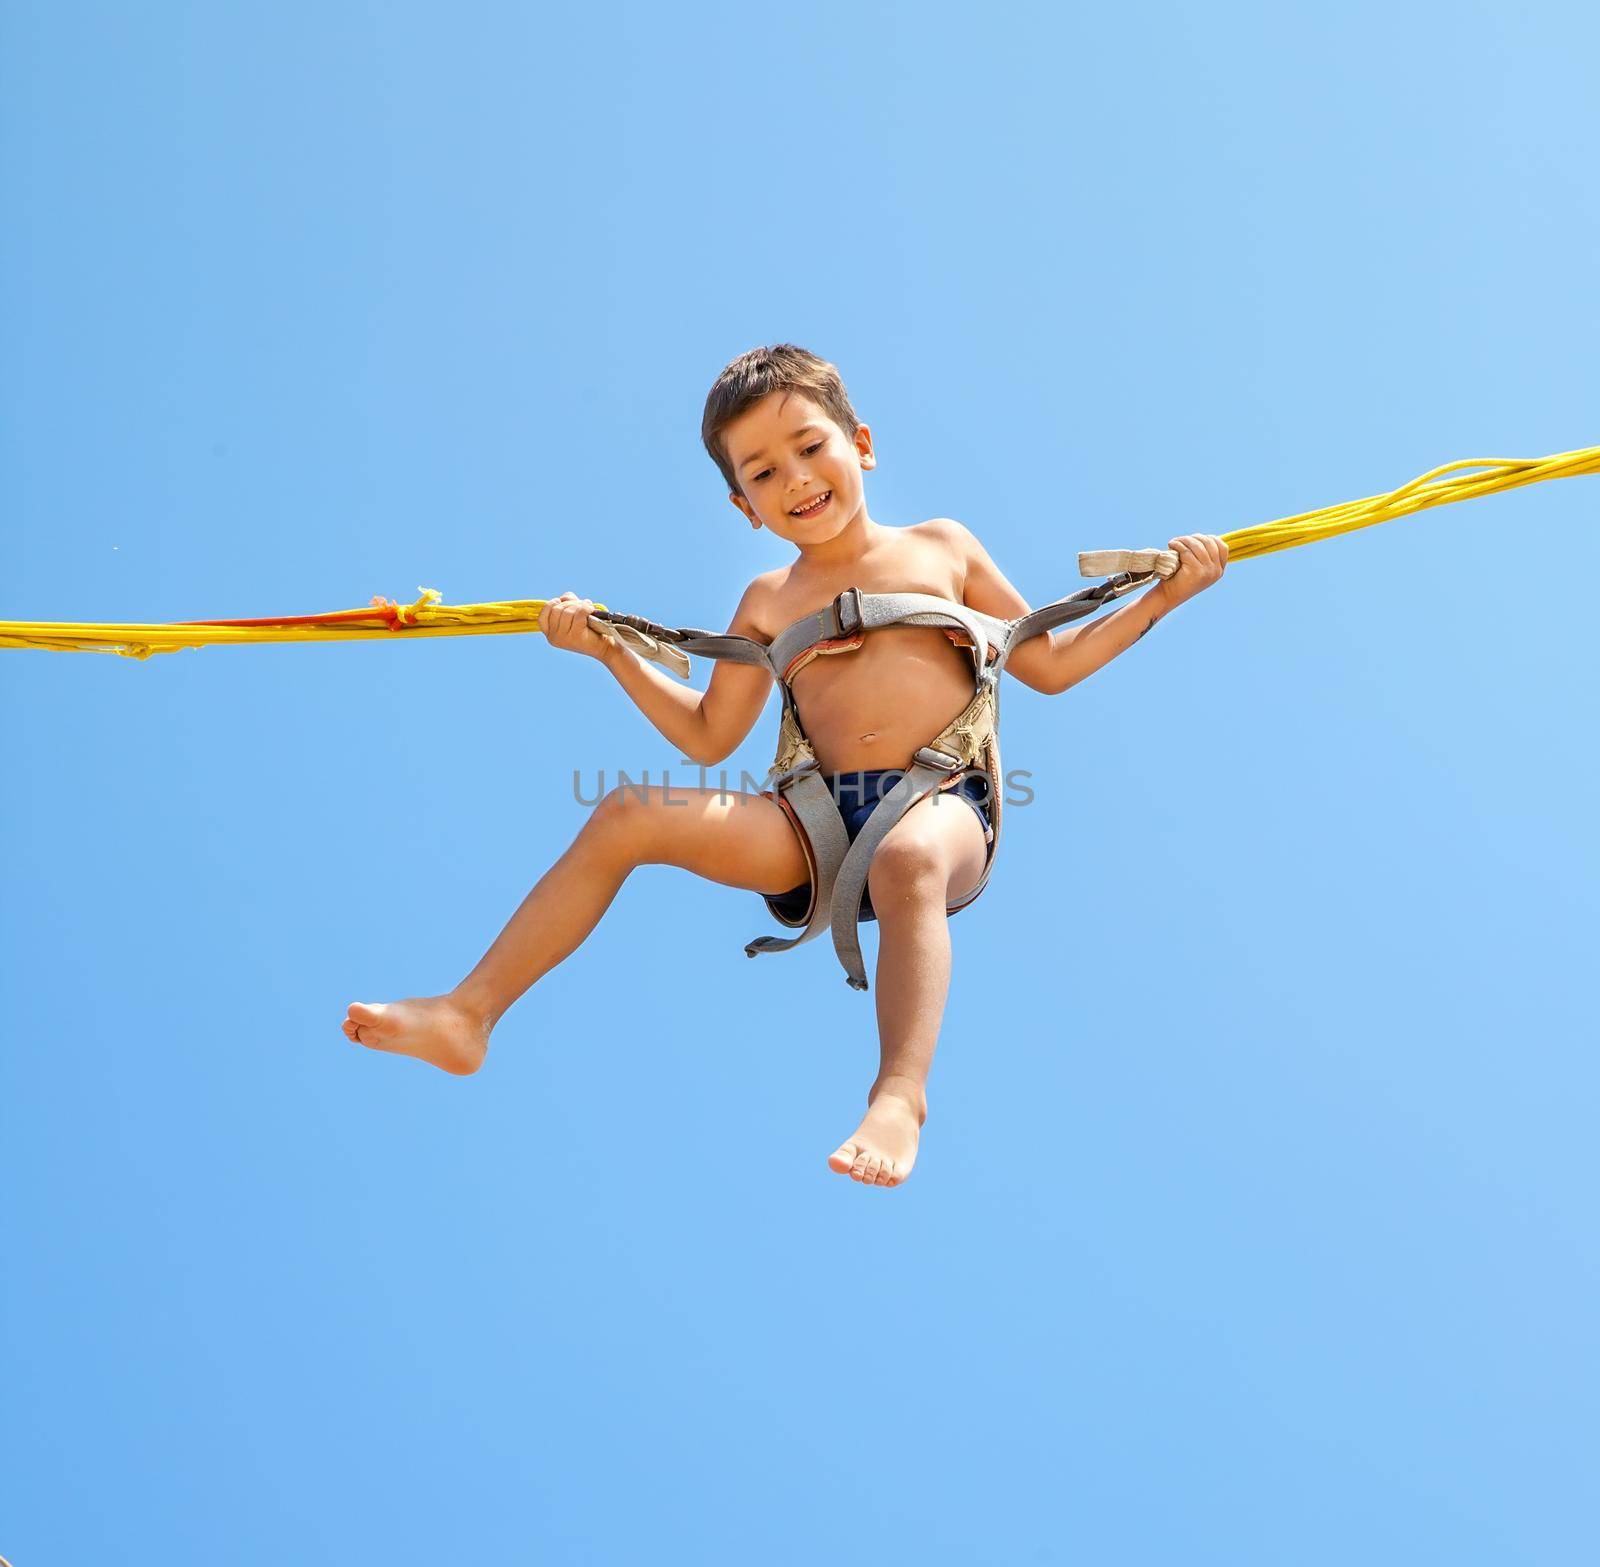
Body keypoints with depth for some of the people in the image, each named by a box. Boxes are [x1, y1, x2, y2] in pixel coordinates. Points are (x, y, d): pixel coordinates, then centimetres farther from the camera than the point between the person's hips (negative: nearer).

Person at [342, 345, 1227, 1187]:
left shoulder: (940, 548, 15)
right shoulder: (769, 604, 19)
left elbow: (1049, 666, 18)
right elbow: (708, 738, 21)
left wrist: (1162, 598, 11)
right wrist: (612, 653, 15)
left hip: (942, 810, -3)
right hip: (821, 820, 3)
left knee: (908, 854, -42)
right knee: (627, 814, -13)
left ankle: (900, 1095, -50)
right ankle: (468, 1016, -14)